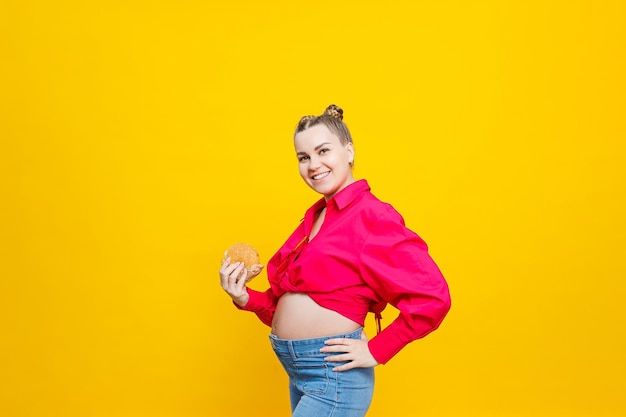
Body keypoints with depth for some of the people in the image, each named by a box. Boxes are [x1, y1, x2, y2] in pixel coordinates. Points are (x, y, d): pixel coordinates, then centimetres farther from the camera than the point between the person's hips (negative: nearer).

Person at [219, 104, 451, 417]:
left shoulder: (371, 216, -13)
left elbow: (433, 298, -22)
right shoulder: (314, 217, 10)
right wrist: (245, 298, -3)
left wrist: (376, 350, -16)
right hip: (298, 373, 8)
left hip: (334, 374, -8)